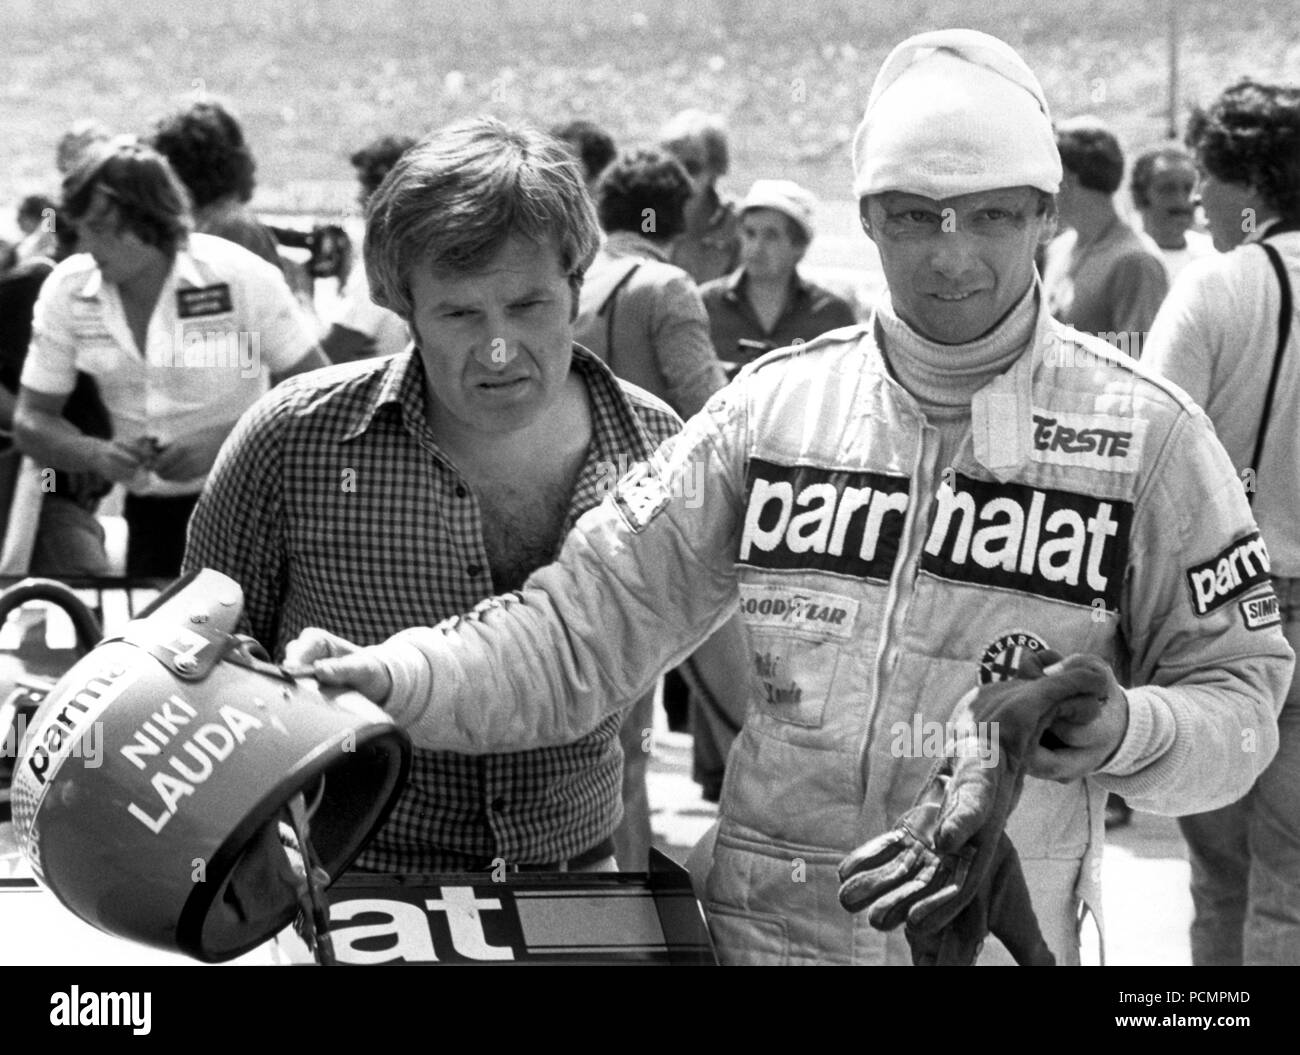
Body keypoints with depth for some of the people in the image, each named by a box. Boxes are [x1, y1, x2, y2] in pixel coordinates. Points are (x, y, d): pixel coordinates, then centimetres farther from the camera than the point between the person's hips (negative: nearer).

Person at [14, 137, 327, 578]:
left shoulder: (242, 277, -14)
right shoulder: (66, 290, -4)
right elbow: (32, 420, 3)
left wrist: (223, 442, -22)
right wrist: (97, 454, -18)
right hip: (151, 514, 3)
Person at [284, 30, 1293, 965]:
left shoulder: (1146, 430, -5)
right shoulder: (777, 401, 0)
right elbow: (594, 615, -3)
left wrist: (1123, 732, -23)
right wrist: (400, 679, -18)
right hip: (764, 923, 2)